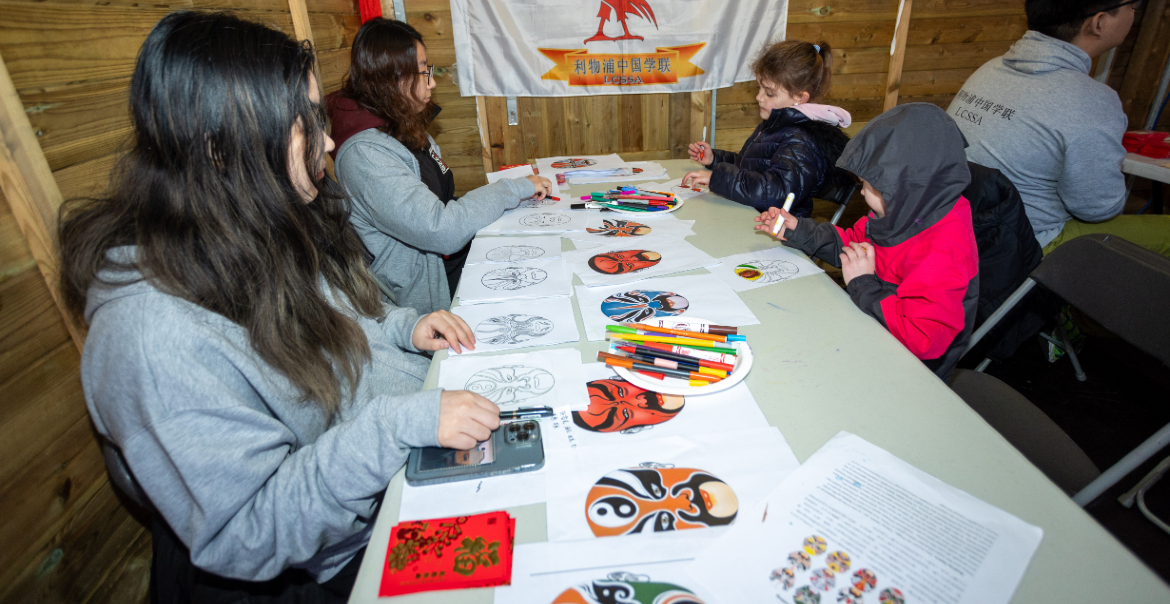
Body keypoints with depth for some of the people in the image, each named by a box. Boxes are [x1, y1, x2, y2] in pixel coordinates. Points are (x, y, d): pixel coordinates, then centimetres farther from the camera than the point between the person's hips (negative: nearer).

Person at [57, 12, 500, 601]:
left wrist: (403, 325, -4)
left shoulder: (274, 229, -6)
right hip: (349, 553, -7)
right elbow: (243, 537, -26)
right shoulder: (154, 332, -30)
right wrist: (399, 424, -33)